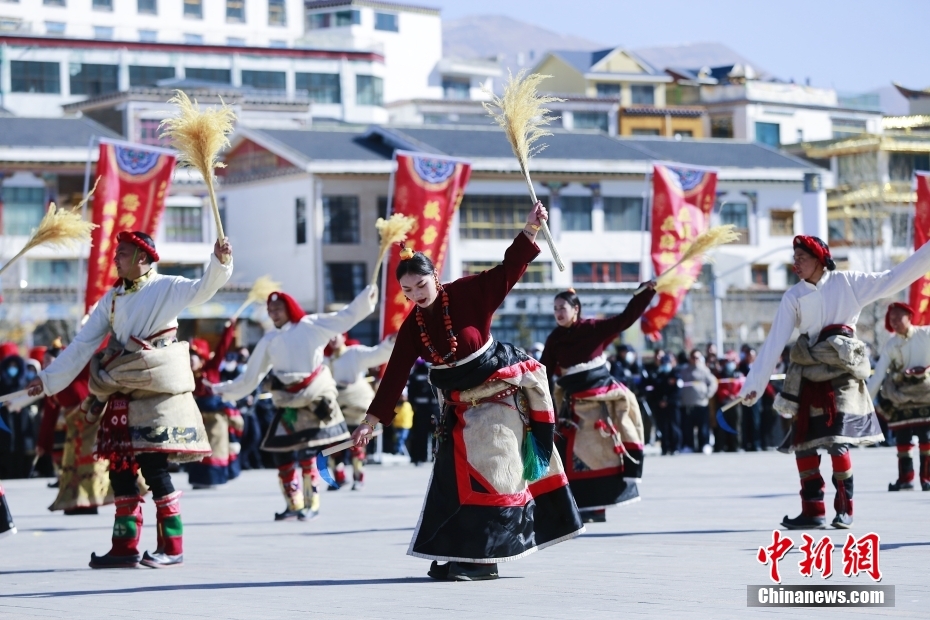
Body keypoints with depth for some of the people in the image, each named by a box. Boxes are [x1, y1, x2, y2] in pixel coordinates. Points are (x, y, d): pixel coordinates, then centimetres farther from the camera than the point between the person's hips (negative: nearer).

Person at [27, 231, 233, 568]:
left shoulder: (166, 288, -3)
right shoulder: (112, 298, 14)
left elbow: (202, 289, -20)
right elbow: (83, 343, 15)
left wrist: (219, 262, -39)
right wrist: (49, 378, 13)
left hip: (157, 393, -6)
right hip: (122, 397, 7)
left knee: (154, 468, -9)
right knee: (120, 468, 5)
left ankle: (172, 547, -2)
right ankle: (125, 547, 12)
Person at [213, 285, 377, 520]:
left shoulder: (311, 326, -1)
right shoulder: (269, 340, 11)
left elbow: (346, 317, -4)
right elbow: (251, 375, 18)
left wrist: (367, 296, -14)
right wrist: (225, 390, 18)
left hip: (313, 399, -5)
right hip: (287, 403, 5)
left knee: (306, 452, -9)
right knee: (281, 451, 2)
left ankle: (312, 504, 1)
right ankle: (294, 505, 12)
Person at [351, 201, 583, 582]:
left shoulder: (468, 294, -13)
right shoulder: (412, 327, -1)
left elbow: (508, 271, -16)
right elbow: (395, 376, 1)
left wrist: (530, 230, -28)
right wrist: (371, 421, -1)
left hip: (499, 397, -5)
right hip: (459, 407, 5)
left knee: (489, 473, -7)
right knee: (454, 476, 5)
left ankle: (482, 558, -4)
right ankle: (455, 553, 12)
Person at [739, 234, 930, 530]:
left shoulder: (847, 283, 1)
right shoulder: (793, 297, 5)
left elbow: (894, 279, 2)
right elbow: (774, 342, 2)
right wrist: (753, 385, -2)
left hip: (842, 372, -3)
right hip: (810, 377, 3)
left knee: (837, 440, -12)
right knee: (802, 442, 1)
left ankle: (844, 509, 0)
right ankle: (813, 510, 9)